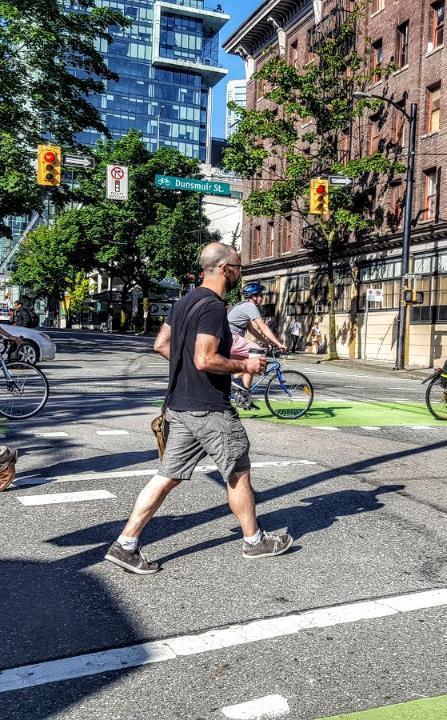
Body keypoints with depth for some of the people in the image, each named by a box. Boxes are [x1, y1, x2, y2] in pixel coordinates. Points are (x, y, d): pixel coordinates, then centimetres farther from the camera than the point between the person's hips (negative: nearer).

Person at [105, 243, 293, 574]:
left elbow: (161, 344, 16)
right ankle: (255, 541, 25)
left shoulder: (185, 301, 12)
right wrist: (244, 365, -12)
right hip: (210, 409, -9)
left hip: (181, 407, 9)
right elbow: (205, 360, -25)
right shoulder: (214, 306, -17)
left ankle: (125, 545, 9)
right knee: (238, 474, 9)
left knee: (167, 477, 9)